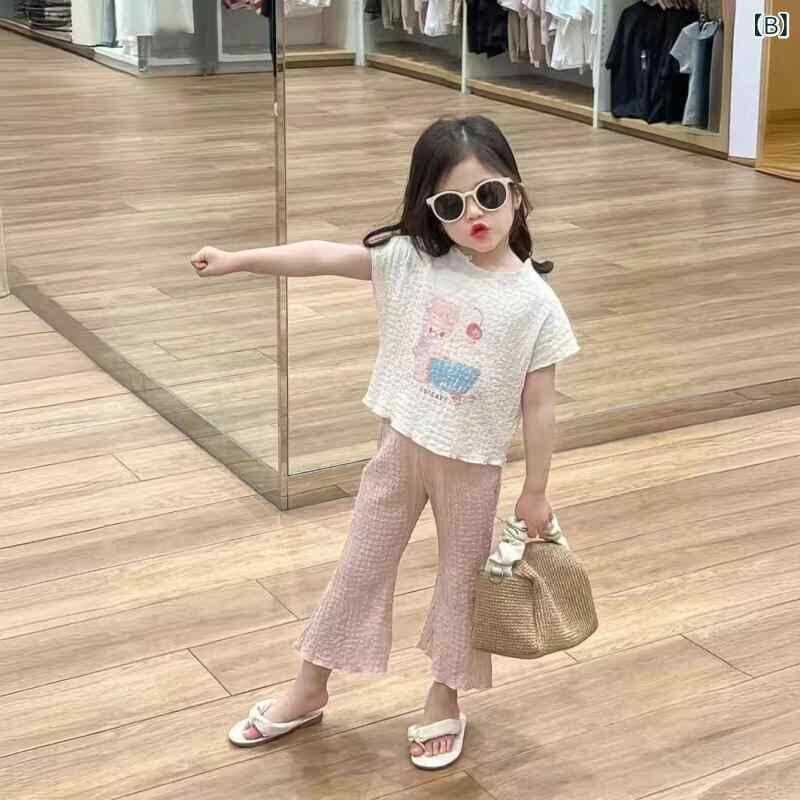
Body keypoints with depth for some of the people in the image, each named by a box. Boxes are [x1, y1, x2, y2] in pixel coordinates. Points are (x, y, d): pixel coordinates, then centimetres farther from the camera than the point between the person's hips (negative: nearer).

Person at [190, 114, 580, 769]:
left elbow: (540, 406, -10)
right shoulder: (412, 260, -10)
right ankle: (309, 691, 33)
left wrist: (535, 492, -5)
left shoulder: (534, 303, -16)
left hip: (473, 465, -2)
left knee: (462, 578, 15)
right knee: (361, 567, 15)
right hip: (401, 445, 2)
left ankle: (443, 703, 37)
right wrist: (239, 260, -19)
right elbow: (325, 257, -13)